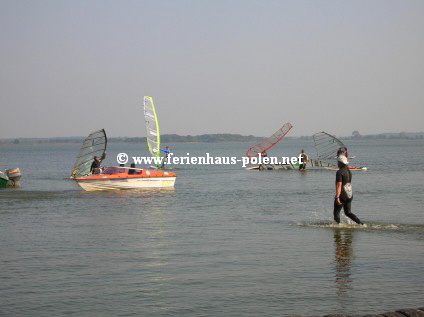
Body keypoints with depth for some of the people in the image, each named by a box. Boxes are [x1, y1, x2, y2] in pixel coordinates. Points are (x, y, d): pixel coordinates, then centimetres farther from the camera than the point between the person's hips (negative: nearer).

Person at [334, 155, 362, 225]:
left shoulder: (339, 172, -16)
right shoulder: (349, 171, 10)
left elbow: (339, 185, -23)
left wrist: (337, 197, -27)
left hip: (342, 196, -8)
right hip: (349, 195, 8)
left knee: (336, 212, 6)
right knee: (348, 213, 15)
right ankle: (360, 223, 1)